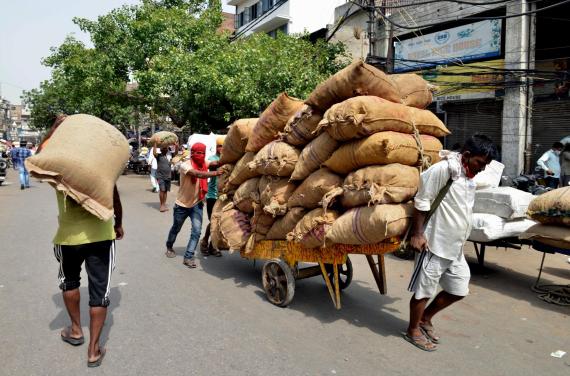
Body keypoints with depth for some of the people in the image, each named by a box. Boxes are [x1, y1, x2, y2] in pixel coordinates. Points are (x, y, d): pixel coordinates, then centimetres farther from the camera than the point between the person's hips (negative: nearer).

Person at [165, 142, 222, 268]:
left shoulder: (204, 163, -4)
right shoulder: (185, 165, -26)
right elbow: (198, 174, -43)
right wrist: (216, 173, -55)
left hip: (197, 204, 3)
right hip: (182, 204, -3)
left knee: (197, 231, -11)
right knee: (176, 229, 18)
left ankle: (188, 257, -1)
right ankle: (169, 247, 46)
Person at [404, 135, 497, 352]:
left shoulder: (470, 177, 10)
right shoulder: (443, 169, -18)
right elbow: (421, 202, -17)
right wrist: (417, 234, -17)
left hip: (456, 248, 9)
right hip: (435, 244, -9)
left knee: (459, 290, 16)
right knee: (424, 291, 5)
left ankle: (425, 319, 34)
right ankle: (413, 330, 25)